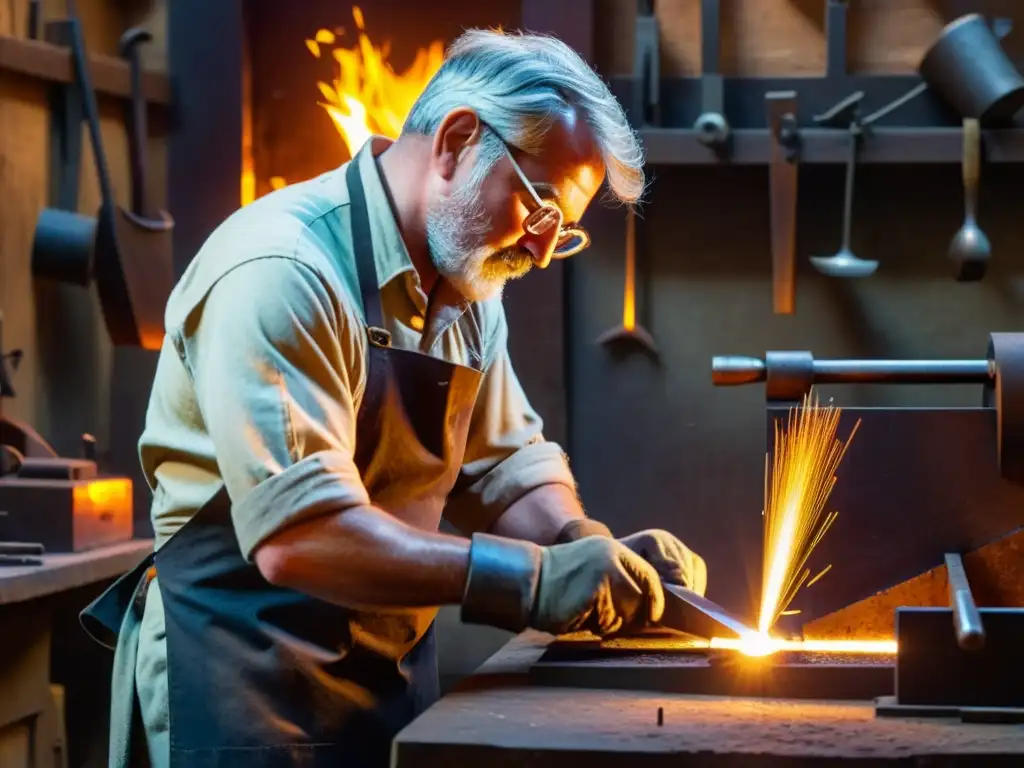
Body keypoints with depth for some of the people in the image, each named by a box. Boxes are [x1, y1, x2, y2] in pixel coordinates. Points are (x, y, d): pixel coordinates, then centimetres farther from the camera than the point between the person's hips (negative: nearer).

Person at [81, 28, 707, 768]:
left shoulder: (469, 286, 7)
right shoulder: (282, 272, -22)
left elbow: (510, 465, 12)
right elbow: (295, 537, -29)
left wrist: (593, 552, -8)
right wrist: (530, 576, -30)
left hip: (393, 674, 8)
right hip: (248, 684, -8)